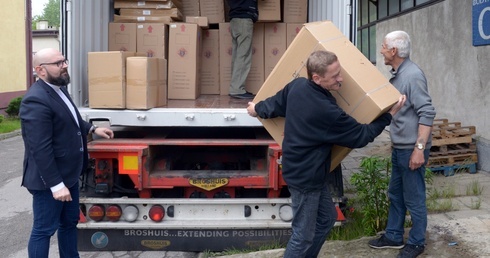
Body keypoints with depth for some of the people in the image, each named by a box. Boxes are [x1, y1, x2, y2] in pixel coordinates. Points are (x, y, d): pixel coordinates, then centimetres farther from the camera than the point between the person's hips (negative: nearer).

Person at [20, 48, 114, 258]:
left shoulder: (58, 89, 8)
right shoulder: (36, 101, -25)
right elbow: (41, 149, -27)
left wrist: (92, 129, 17)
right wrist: (55, 184, -26)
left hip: (68, 173, 10)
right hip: (50, 180, -10)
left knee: (70, 222, 21)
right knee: (44, 230, 4)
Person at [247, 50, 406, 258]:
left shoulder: (297, 85, -8)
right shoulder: (326, 110, -31)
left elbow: (274, 104, 11)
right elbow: (360, 136, -17)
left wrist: (257, 109, 33)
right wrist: (389, 114, -7)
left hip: (304, 170, 9)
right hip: (305, 176, -9)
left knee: (327, 218, 23)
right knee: (304, 235, 4)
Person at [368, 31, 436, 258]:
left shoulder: (413, 75, -19)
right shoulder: (397, 74, 9)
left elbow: (427, 113, -23)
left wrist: (419, 148, -26)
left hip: (412, 148, -10)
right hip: (399, 147, 10)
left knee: (414, 198, 5)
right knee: (395, 195, 19)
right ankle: (393, 236, 32)